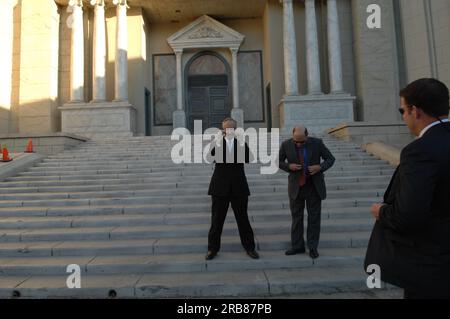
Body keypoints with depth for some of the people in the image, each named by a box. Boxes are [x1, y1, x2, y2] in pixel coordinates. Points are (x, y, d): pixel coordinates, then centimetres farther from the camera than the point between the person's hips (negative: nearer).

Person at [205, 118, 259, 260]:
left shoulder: (241, 143, 7)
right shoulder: (217, 143, 2)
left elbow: (249, 159, -7)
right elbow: (209, 155, -16)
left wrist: (242, 144, -16)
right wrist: (218, 141, -24)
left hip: (238, 187, 1)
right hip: (220, 187, -1)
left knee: (243, 219, 9)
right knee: (217, 219, 6)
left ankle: (249, 247, 24)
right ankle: (213, 248, 21)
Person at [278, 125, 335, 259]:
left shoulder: (317, 143, -9)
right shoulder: (286, 145, -8)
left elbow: (330, 159, 0)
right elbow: (278, 161, 4)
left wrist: (320, 167, -19)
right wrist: (289, 166, -16)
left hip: (314, 186, 0)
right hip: (296, 187, 1)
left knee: (314, 218, 7)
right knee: (296, 217, 10)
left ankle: (313, 247, 21)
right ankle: (297, 246, 23)